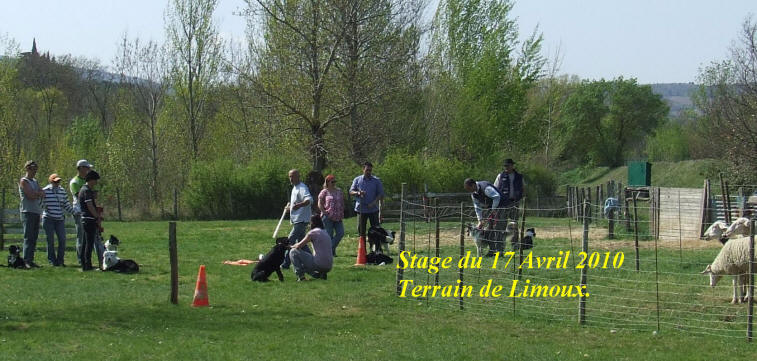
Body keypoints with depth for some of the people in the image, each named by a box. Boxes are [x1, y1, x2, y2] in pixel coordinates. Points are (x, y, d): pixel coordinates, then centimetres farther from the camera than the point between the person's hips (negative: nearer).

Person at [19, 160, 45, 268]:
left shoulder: (35, 182, 21)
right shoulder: (23, 181, -3)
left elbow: (43, 194, 9)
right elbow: (30, 195, -15)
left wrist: (36, 193, -9)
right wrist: (39, 194, 0)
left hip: (36, 212, 8)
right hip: (27, 211, -8)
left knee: (34, 238, 5)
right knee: (28, 237, -12)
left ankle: (30, 260, 6)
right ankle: (27, 260, -15)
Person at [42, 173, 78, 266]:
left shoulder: (62, 191, 11)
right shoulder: (45, 191, -2)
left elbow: (66, 206, 17)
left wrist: (75, 213, 10)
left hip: (60, 219, 4)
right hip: (48, 219, -4)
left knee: (62, 240, -3)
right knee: (50, 241, 0)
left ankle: (60, 261, 7)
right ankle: (52, 260, 9)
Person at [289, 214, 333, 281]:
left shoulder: (313, 232, -7)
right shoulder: (326, 233, 18)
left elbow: (299, 246, -3)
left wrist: (293, 246, 20)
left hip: (318, 264, -8)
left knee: (293, 252, 4)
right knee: (303, 265, 34)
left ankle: (301, 275, -2)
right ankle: (320, 274, 9)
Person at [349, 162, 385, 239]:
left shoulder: (376, 181, 4)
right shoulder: (357, 180, 7)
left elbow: (380, 194, 0)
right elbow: (351, 191, 3)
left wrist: (374, 203, -16)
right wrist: (358, 193, -19)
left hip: (373, 209, -1)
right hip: (361, 209, 1)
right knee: (361, 230, 5)